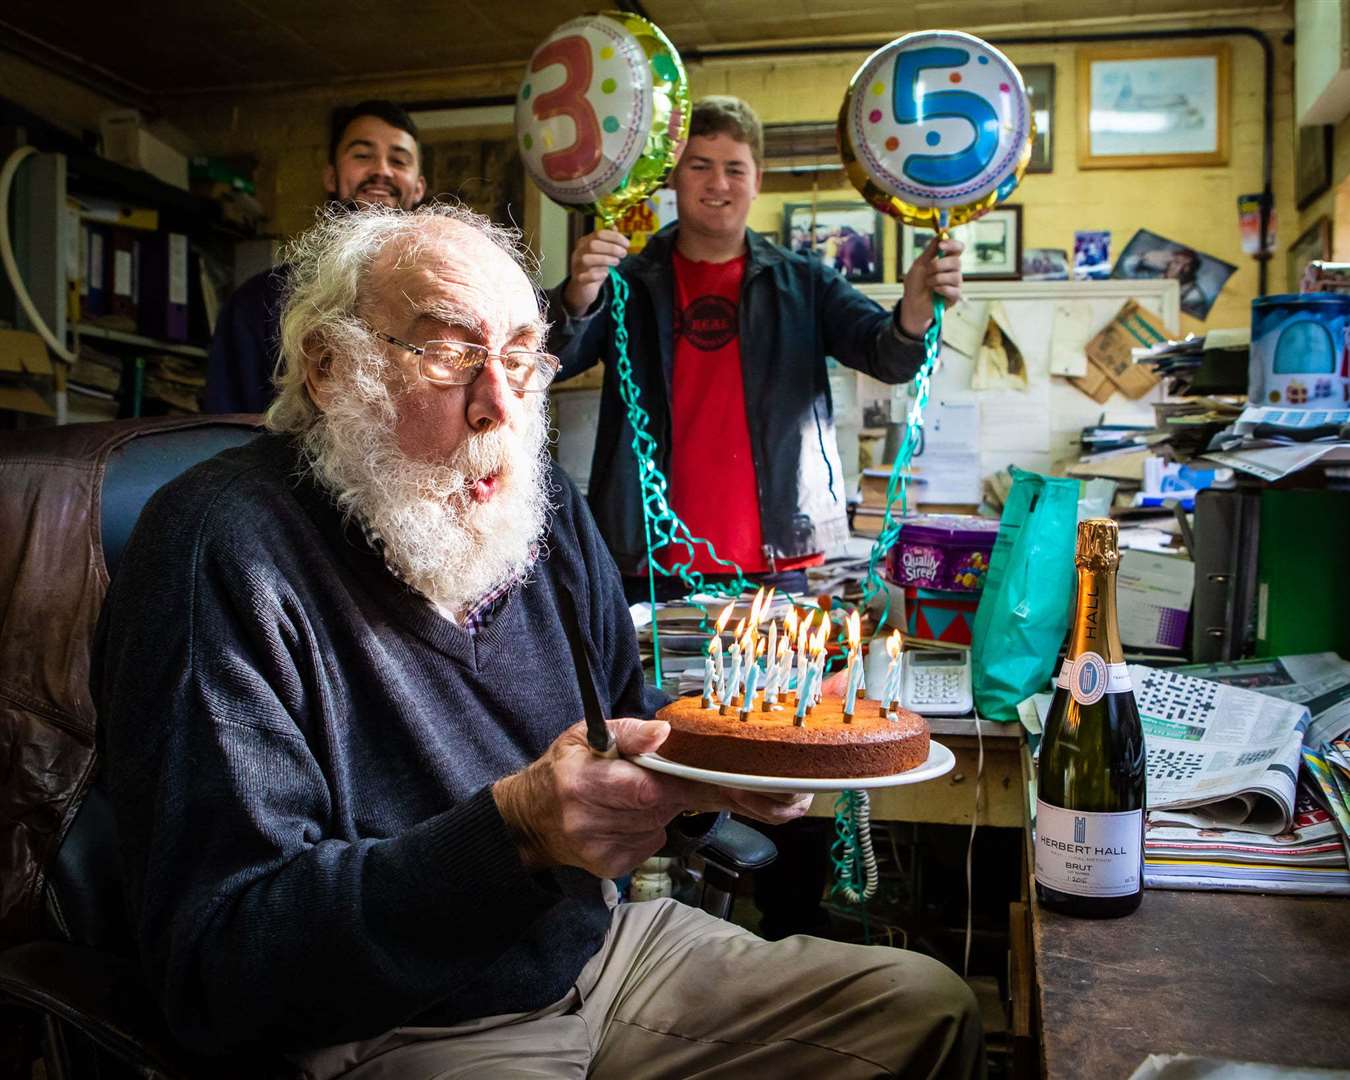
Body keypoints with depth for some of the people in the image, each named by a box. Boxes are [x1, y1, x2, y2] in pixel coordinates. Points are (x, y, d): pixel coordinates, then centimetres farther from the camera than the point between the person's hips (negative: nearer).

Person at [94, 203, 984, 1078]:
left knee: (932, 1007, 7)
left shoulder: (543, 504, 3)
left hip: (606, 946, 7)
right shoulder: (226, 552, -20)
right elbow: (215, 963, -23)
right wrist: (516, 829, -35)